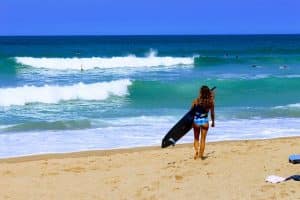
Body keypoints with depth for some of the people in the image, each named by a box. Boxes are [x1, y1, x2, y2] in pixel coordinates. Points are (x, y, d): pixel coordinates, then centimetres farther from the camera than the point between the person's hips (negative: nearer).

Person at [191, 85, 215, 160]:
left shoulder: (196, 101, -12)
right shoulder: (211, 102, -8)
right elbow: (212, 113, 1)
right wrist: (213, 122, 15)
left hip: (196, 121, -1)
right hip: (205, 121, 1)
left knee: (196, 138, 17)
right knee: (203, 139, 12)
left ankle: (196, 150, -6)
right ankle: (201, 155, 13)